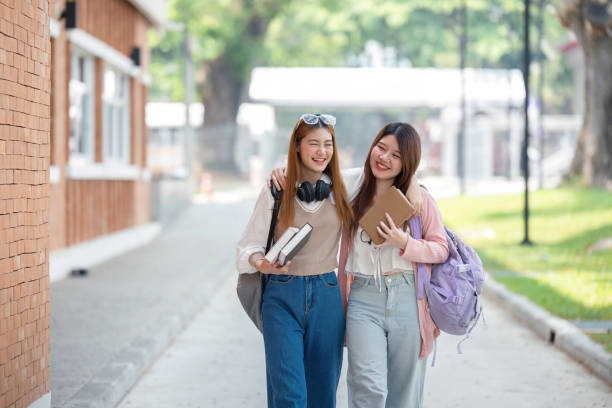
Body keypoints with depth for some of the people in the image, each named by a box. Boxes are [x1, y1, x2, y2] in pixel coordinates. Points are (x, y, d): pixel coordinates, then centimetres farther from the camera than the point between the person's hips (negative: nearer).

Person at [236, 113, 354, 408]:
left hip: (327, 296, 2)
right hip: (282, 297, -2)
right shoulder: (275, 192, 1)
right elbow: (249, 246, 2)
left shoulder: (341, 189, 6)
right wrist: (260, 262, -22)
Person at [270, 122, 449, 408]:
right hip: (363, 298, 0)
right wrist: (284, 172, 3)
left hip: (408, 298, 0)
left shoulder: (420, 198, 1)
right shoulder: (350, 183, 4)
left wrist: (406, 244, -12)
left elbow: (441, 249, 4)